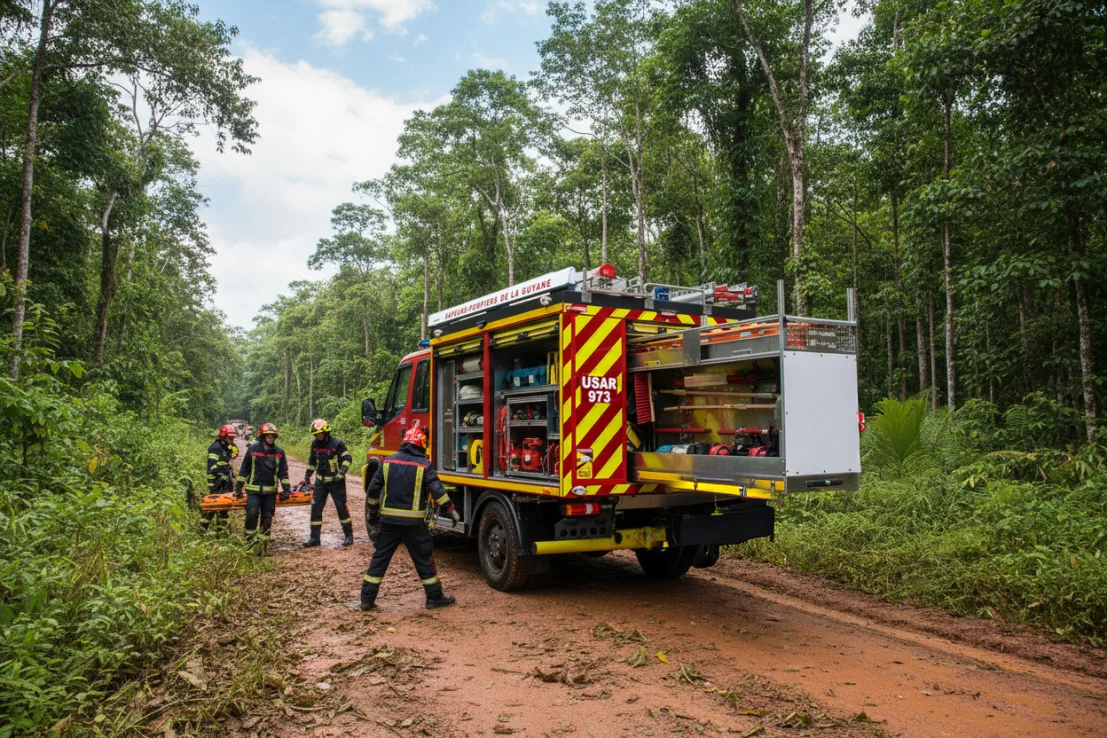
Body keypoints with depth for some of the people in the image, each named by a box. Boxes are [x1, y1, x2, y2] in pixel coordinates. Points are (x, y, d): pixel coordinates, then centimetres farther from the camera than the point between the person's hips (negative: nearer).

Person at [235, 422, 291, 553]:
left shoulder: (279, 452, 5)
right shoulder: (252, 449, 2)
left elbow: (283, 473, 8)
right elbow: (244, 469, 7)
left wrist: (286, 488, 2)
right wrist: (239, 487, 6)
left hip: (270, 491, 2)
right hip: (253, 489, -2)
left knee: (267, 517, 3)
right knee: (252, 512, -18)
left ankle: (263, 544, 13)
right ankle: (249, 539, 0)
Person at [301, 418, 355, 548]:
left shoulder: (337, 443, -13)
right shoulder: (315, 444, 5)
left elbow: (348, 458, -10)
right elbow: (312, 460, 19)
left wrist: (341, 473, -20)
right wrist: (307, 475, 18)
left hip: (336, 482, -5)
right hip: (320, 481, 5)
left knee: (341, 508, 0)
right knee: (316, 508, 2)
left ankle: (349, 536, 10)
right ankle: (314, 538, 10)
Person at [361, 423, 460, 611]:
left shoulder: (388, 462, 6)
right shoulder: (424, 465, -5)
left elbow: (373, 490, 7)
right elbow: (437, 490, -13)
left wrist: (371, 513, 19)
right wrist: (452, 511, -6)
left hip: (388, 520, 3)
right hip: (414, 523, -3)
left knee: (379, 558, 12)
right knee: (424, 560, 8)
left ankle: (367, 599, 14)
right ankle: (435, 597, 16)